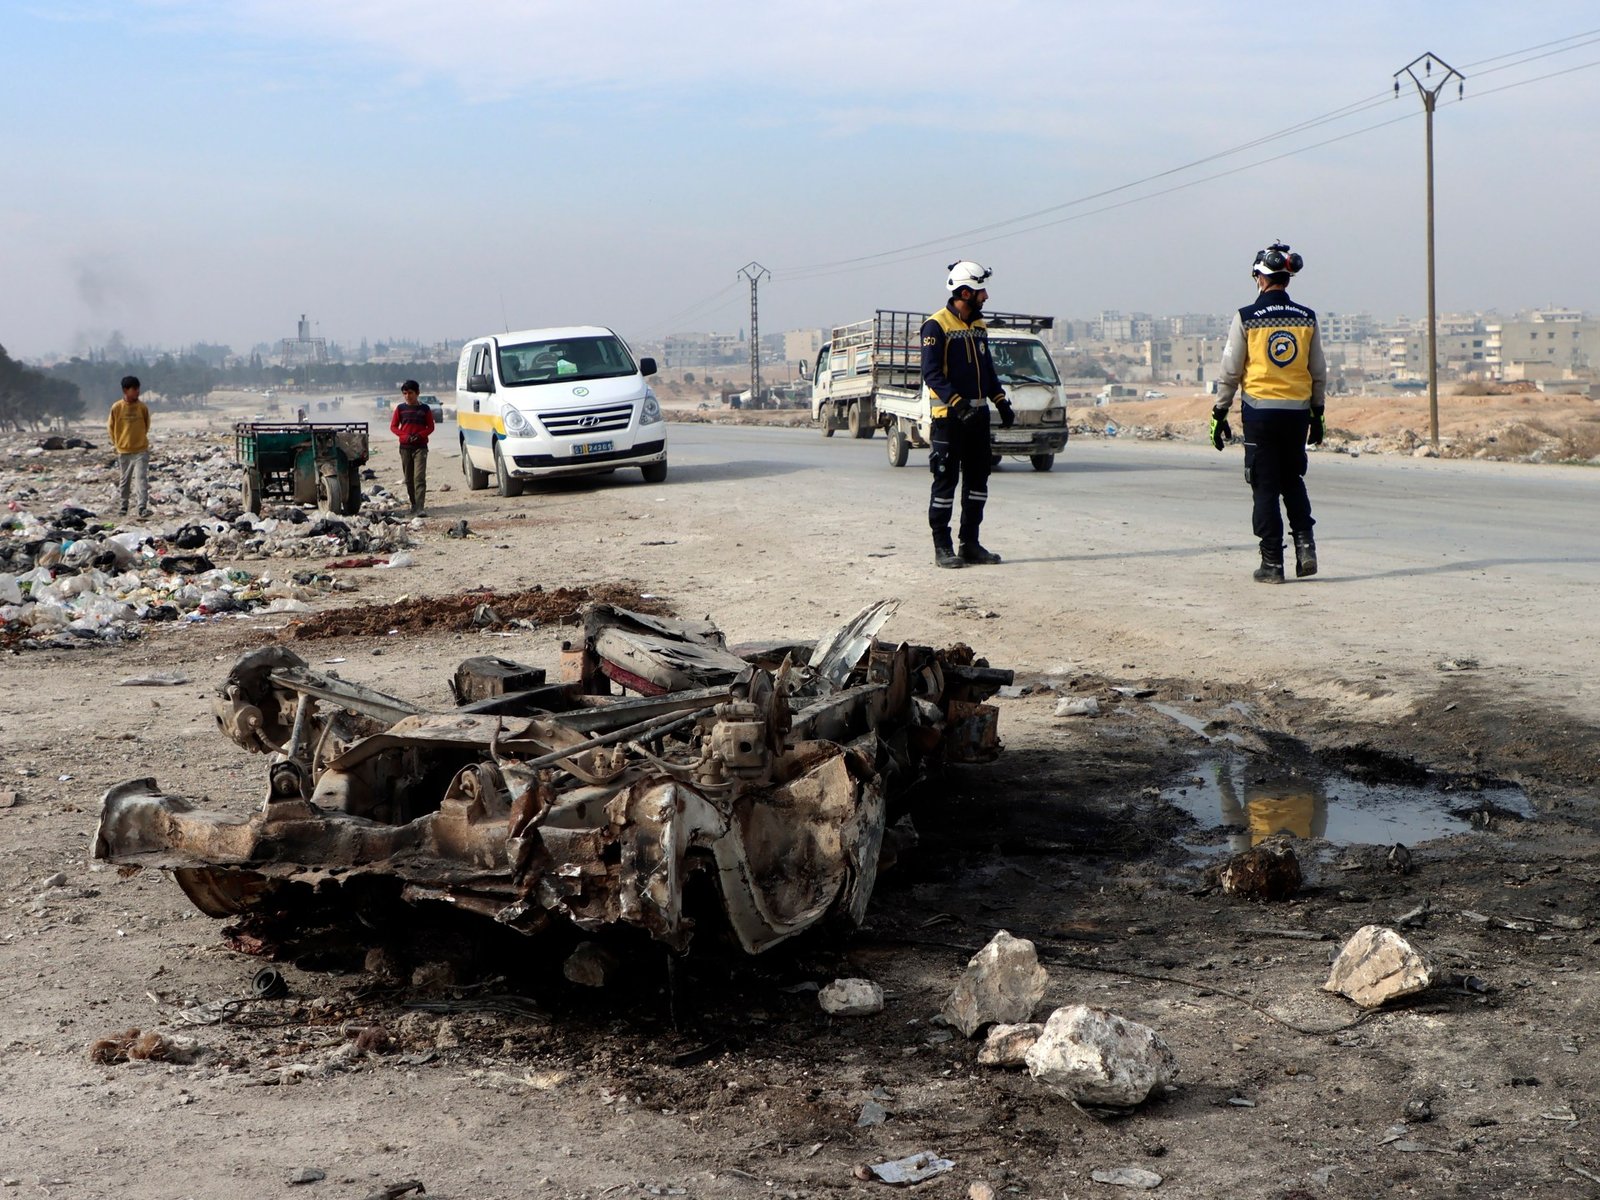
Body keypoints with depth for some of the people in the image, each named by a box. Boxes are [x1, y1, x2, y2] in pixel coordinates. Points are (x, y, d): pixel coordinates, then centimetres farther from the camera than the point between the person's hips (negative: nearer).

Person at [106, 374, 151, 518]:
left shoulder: (143, 407, -4)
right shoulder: (117, 407, -6)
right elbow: (110, 426, 8)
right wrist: (117, 442, 12)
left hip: (141, 450, -1)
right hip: (123, 451, 1)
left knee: (141, 478, -12)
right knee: (124, 481, 12)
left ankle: (142, 507, -17)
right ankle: (124, 507, 26)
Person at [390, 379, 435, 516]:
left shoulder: (424, 409, 1)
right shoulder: (400, 408, 6)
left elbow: (430, 427, 5)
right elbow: (393, 426, 7)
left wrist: (420, 435, -13)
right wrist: (404, 436, -10)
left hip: (420, 447, -3)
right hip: (405, 447, 3)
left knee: (419, 477, -14)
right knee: (409, 479, 8)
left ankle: (419, 508, -22)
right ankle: (414, 505, 20)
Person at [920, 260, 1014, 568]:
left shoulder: (979, 326, 15)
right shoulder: (937, 325, -9)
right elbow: (931, 373, -16)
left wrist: (1001, 402, 12)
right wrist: (956, 401, -27)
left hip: (978, 414, 8)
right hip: (948, 416, -8)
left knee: (978, 478, 9)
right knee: (946, 480, -4)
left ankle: (970, 543, 17)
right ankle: (942, 547, 1)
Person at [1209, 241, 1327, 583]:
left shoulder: (1246, 318, -7)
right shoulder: (1307, 318, 4)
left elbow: (1230, 371, -5)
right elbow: (1319, 373, 9)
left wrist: (1220, 414, 3)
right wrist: (1317, 414, 19)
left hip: (1260, 411, -3)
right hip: (1297, 411, 3)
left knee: (1266, 487, 3)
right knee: (1293, 481, 19)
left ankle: (1272, 563, 4)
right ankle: (1305, 545, 5)